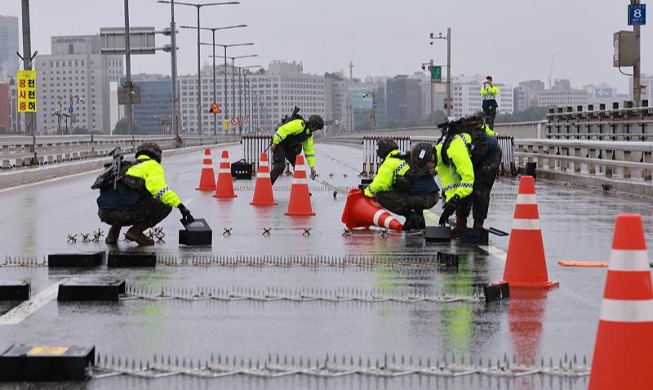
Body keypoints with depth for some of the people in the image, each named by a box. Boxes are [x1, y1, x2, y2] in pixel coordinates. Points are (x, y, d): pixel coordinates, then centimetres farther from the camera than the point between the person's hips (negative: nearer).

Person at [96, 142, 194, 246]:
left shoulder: (128, 167, 34)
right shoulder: (153, 165, 12)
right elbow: (159, 187, -9)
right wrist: (181, 206, -11)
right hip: (123, 212, -7)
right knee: (166, 205, 8)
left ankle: (113, 232, 18)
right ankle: (136, 231, -2)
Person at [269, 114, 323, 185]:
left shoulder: (309, 134, 7)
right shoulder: (299, 124, -21)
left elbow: (309, 150, 13)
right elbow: (283, 130, -28)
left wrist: (312, 166, 12)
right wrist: (274, 143, -28)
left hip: (290, 147, 9)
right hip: (280, 144, -9)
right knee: (280, 166, -22)